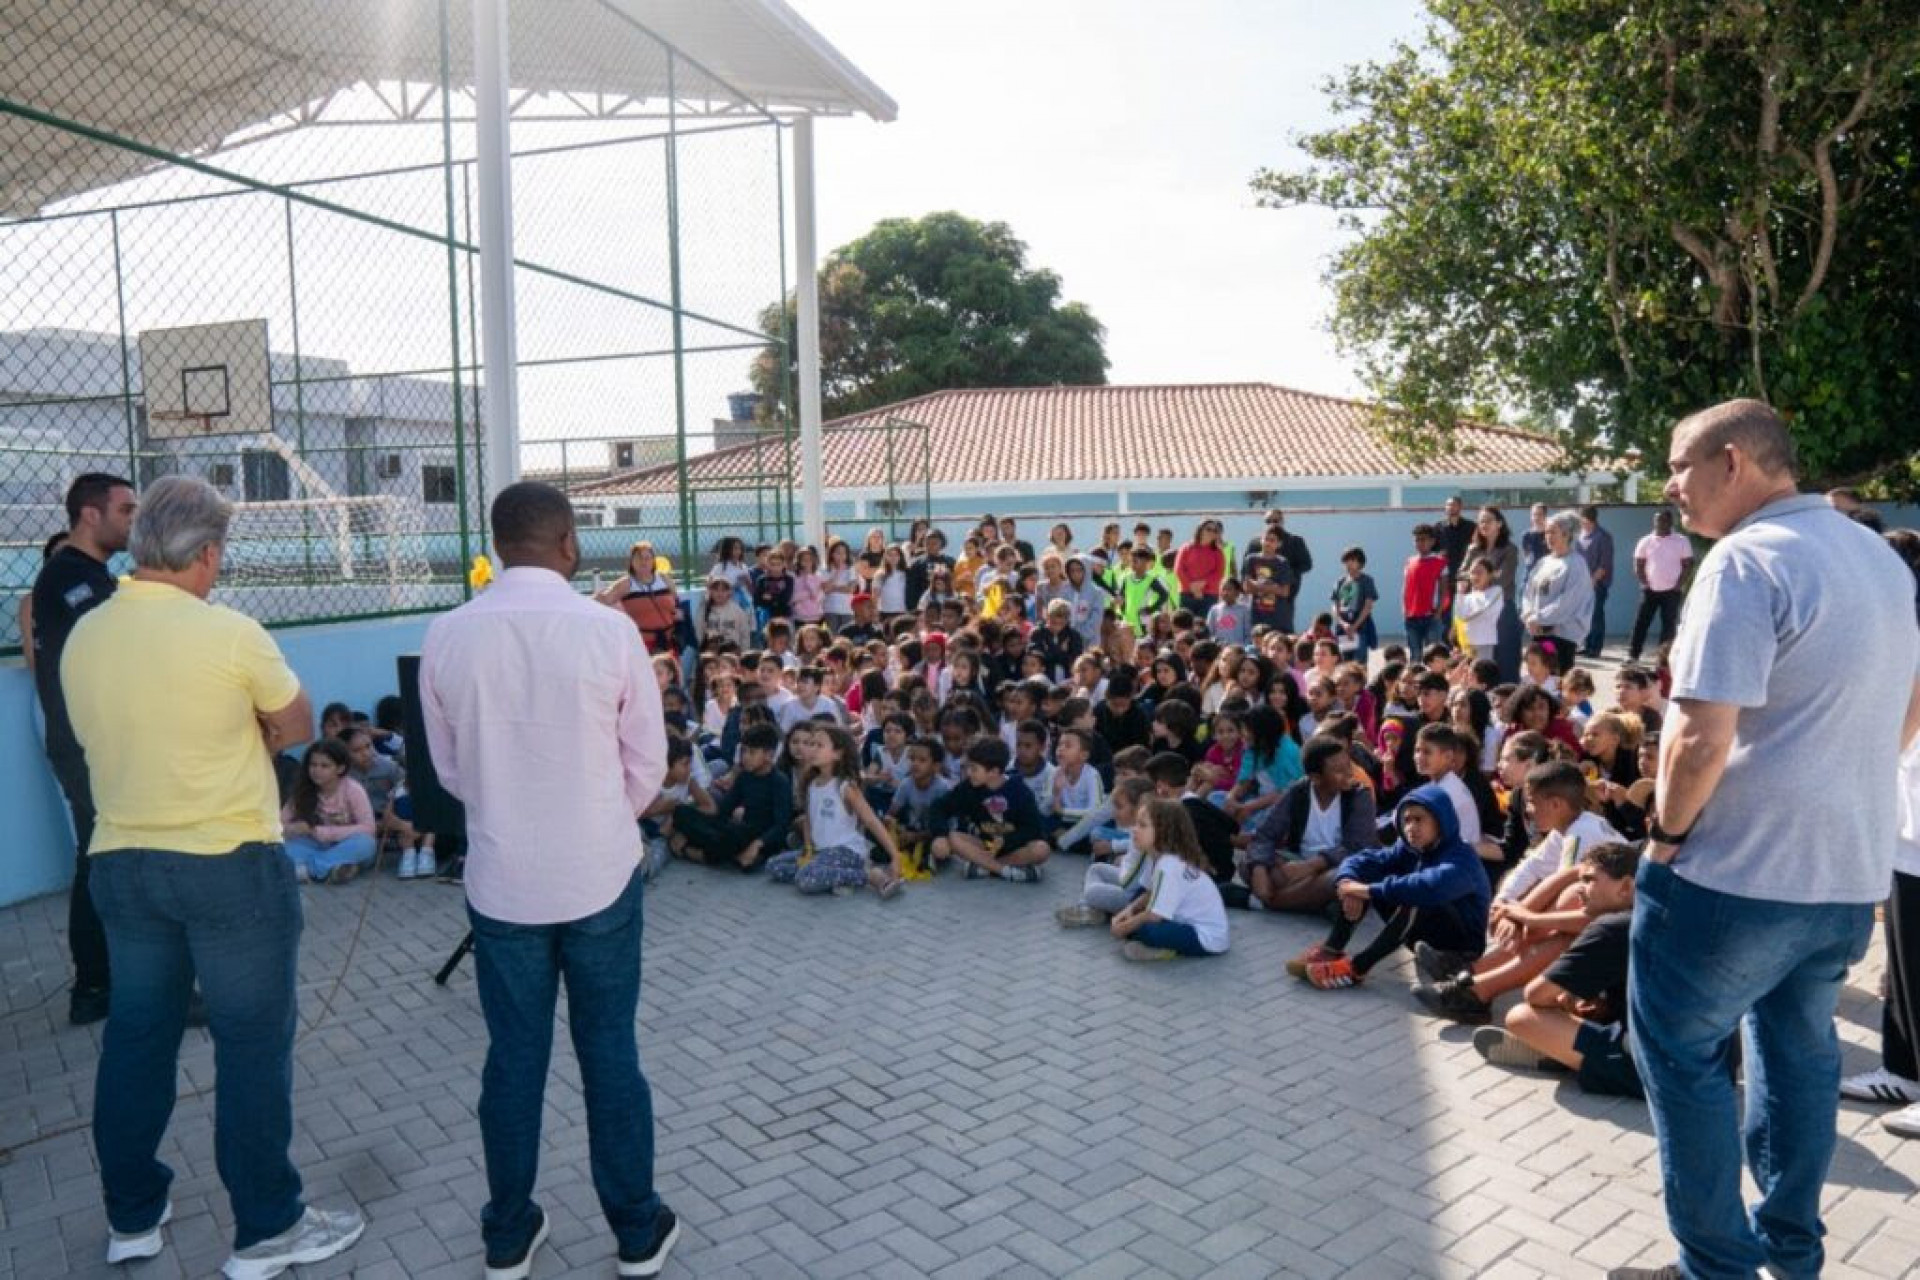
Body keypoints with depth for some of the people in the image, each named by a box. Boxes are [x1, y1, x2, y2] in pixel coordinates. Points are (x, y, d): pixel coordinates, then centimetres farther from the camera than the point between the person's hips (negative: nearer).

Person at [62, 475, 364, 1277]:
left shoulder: (80, 638, 1)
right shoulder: (230, 633, -17)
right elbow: (298, 727, -3)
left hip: (121, 864, 6)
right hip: (231, 866, -6)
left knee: (135, 1039, 18)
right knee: (252, 1044, 4)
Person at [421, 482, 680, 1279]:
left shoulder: (446, 637, -6)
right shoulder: (608, 631, -13)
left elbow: (449, 769, 5)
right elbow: (648, 761, -3)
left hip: (499, 879, 2)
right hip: (599, 875, -2)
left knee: (512, 1058, 14)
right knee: (610, 1053, 10)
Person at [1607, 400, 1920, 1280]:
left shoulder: (1746, 561, -20)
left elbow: (1700, 735, -27)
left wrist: (1667, 829, -12)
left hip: (1739, 871, -9)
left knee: (1682, 1054, 7)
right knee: (1800, 1046, 22)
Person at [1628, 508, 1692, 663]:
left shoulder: (1681, 541, -1)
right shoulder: (1645, 542, 4)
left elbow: (1688, 565, -1)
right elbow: (1638, 565, 6)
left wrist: (1678, 585, -9)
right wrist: (1645, 583, -4)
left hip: (1672, 591, -1)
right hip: (1650, 590, 1)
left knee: (1669, 624, 1)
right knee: (1641, 622, -3)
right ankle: (1633, 654, -1)